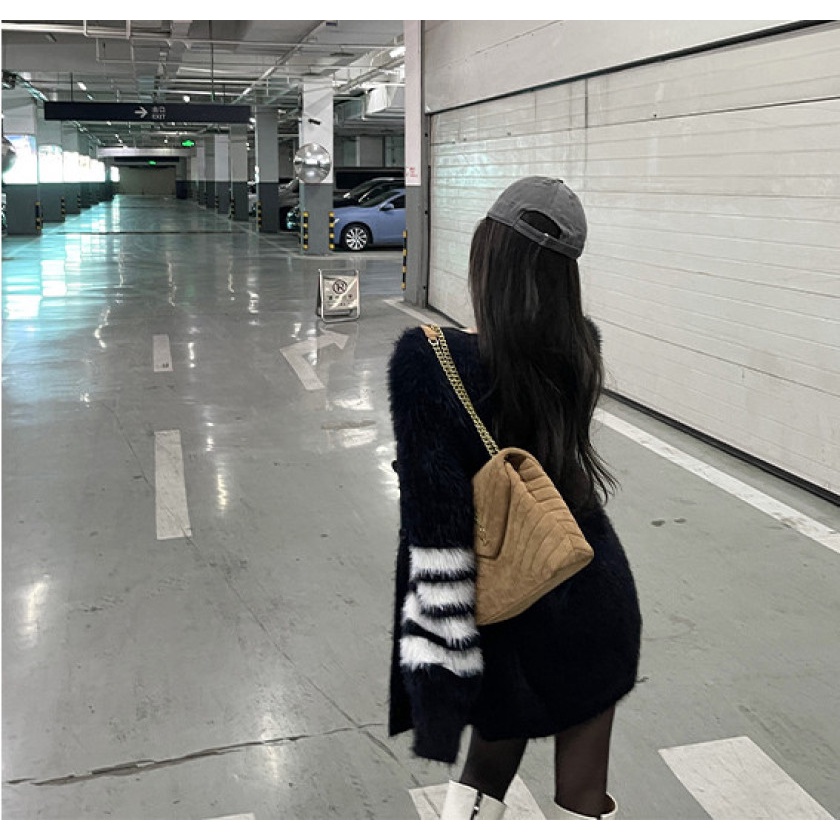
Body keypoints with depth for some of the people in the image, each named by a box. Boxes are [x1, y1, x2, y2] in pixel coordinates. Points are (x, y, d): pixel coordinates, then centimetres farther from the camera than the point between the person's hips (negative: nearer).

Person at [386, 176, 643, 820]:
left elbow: (436, 532, -23)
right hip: (595, 598, 2)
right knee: (583, 798, 19)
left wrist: (436, 663, -16)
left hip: (509, 607, -2)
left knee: (487, 770, 26)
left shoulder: (430, 361, -22)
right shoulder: (582, 349, -10)